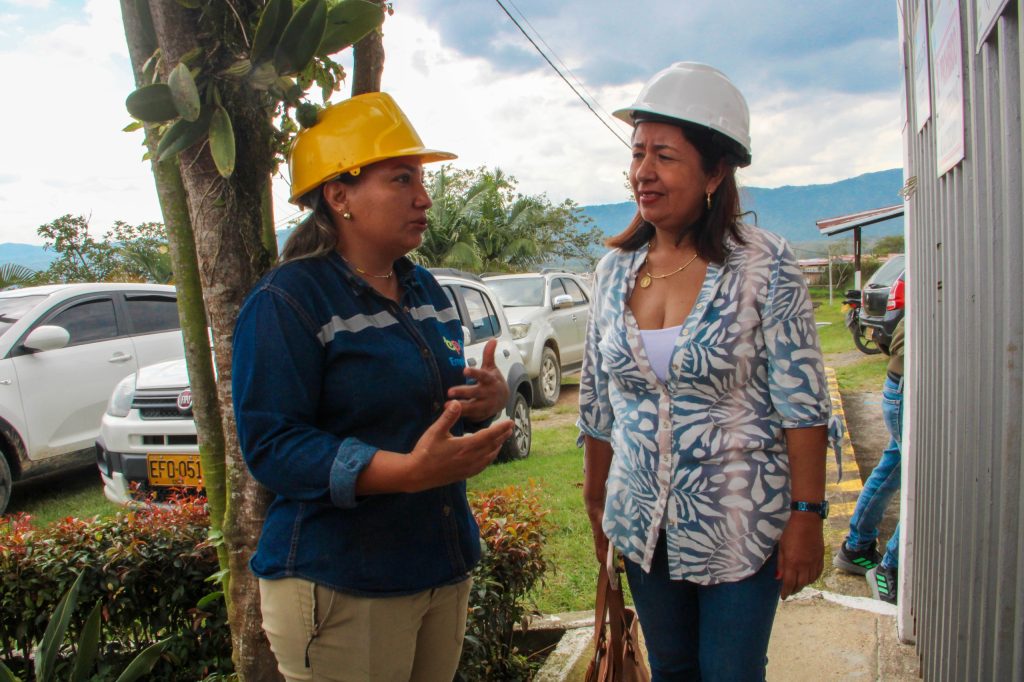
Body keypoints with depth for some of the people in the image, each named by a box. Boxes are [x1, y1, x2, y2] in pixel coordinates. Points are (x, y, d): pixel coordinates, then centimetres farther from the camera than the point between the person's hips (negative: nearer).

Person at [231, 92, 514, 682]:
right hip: (341, 587, -6)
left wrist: (489, 401, -7)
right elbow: (271, 446, -20)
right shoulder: (287, 301, -13)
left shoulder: (427, 291, 10)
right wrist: (408, 471, -31)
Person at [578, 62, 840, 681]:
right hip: (643, 526, 4)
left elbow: (803, 404, -11)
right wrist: (597, 501, 12)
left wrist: (807, 515, -12)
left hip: (740, 528, -4)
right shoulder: (616, 269, 1)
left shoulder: (765, 265, -12)